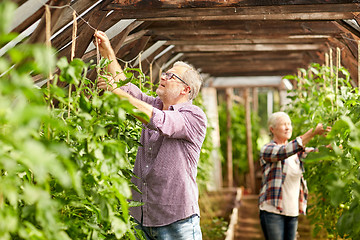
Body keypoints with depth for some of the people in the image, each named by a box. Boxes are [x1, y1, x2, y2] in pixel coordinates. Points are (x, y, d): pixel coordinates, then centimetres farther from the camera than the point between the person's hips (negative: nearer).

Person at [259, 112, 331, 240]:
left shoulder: (297, 152, 15)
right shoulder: (267, 150, -7)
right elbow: (287, 151, -25)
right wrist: (313, 132, -33)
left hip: (293, 212, 6)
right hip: (272, 210, -6)